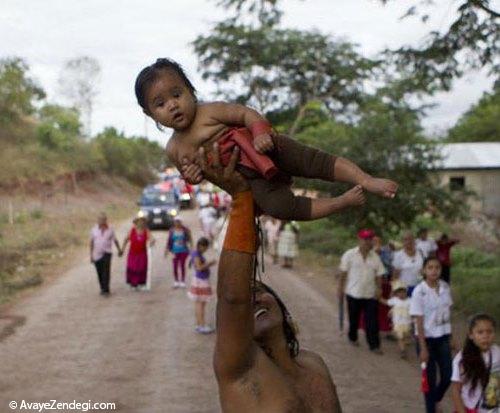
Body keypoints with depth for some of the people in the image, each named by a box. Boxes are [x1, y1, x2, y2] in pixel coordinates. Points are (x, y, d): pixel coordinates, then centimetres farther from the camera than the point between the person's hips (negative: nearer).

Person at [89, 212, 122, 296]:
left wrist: (119, 250, 20)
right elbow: (91, 242, 4)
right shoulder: (94, 230, 0)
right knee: (100, 273, 9)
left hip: (107, 253, -2)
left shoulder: (110, 230, -2)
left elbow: (115, 240, 11)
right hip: (97, 254, 2)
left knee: (106, 271, -16)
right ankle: (103, 289, 27)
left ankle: (106, 290, -16)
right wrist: (91, 255, 3)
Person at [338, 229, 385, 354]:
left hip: (370, 294, 2)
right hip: (354, 292, -2)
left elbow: (378, 275, 6)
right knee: (354, 318, 14)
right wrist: (340, 289, -3)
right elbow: (343, 273, -3)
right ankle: (353, 338, 37)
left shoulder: (375, 257, 3)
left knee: (372, 320, -2)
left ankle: (374, 345, 3)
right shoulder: (349, 255, -7)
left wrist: (379, 288, -5)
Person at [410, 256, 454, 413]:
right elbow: (419, 321, -15)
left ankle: (436, 400, 36)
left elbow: (447, 312, 8)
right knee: (430, 378, 4)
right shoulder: (419, 291, -17)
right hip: (427, 338, -5)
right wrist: (423, 347, -15)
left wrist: (450, 337, 9)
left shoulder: (445, 287, -2)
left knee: (448, 376, 7)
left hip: (443, 337, 5)